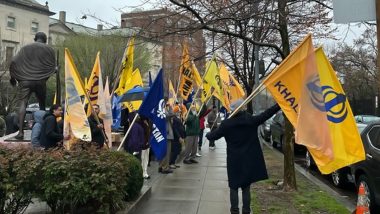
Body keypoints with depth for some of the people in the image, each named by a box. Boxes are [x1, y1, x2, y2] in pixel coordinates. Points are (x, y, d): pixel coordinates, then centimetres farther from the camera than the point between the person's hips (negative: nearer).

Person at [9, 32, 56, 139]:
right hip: (41, 81, 0)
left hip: (25, 80, 0)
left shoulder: (25, 48, 10)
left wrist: (13, 77, 15)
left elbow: (13, 62, 5)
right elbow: (53, 66, 7)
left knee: (23, 104, -4)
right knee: (42, 105, 13)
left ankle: (20, 131, -15)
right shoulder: (49, 49, 8)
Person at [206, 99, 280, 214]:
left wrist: (208, 135, 23)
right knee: (246, 187, 11)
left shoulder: (226, 124, -8)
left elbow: (213, 136, 1)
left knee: (234, 187, 9)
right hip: (249, 160, 1)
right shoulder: (251, 120, -6)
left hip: (234, 160, -1)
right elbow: (266, 114, 0)